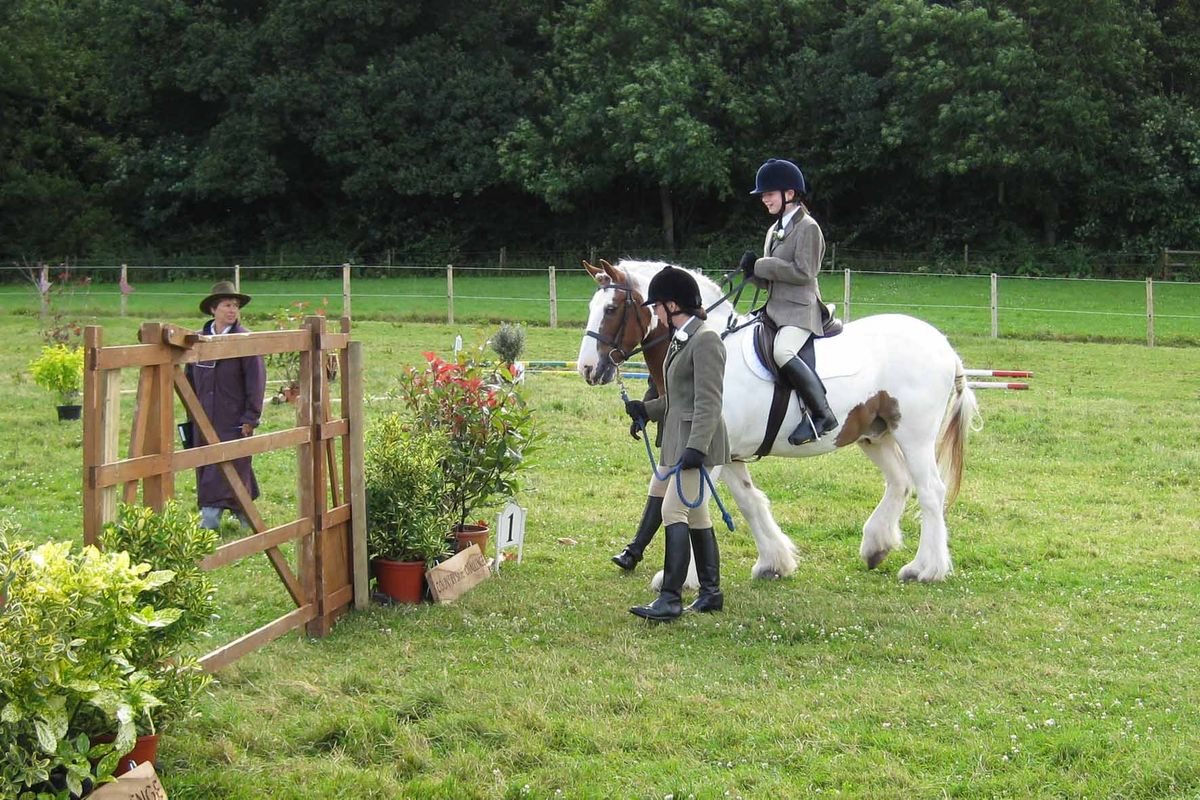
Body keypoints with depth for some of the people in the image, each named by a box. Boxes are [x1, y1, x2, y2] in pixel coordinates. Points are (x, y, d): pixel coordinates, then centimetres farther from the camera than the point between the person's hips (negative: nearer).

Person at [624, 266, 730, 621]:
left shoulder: (705, 341, -15)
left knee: (674, 511, -14)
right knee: (695, 515, 14)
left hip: (697, 441, -10)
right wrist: (646, 409, 18)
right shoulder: (680, 340, 15)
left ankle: (670, 599, -15)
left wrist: (696, 447, -28)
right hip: (681, 441, 10)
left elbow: (708, 401, -22)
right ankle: (711, 593, 22)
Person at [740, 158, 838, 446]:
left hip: (799, 310, -10)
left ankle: (821, 414, -30)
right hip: (775, 309, 10)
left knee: (783, 352, -35)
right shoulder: (775, 230, 19)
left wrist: (761, 265, -13)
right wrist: (754, 270, -1)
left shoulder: (807, 227, -7)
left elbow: (803, 272, -17)